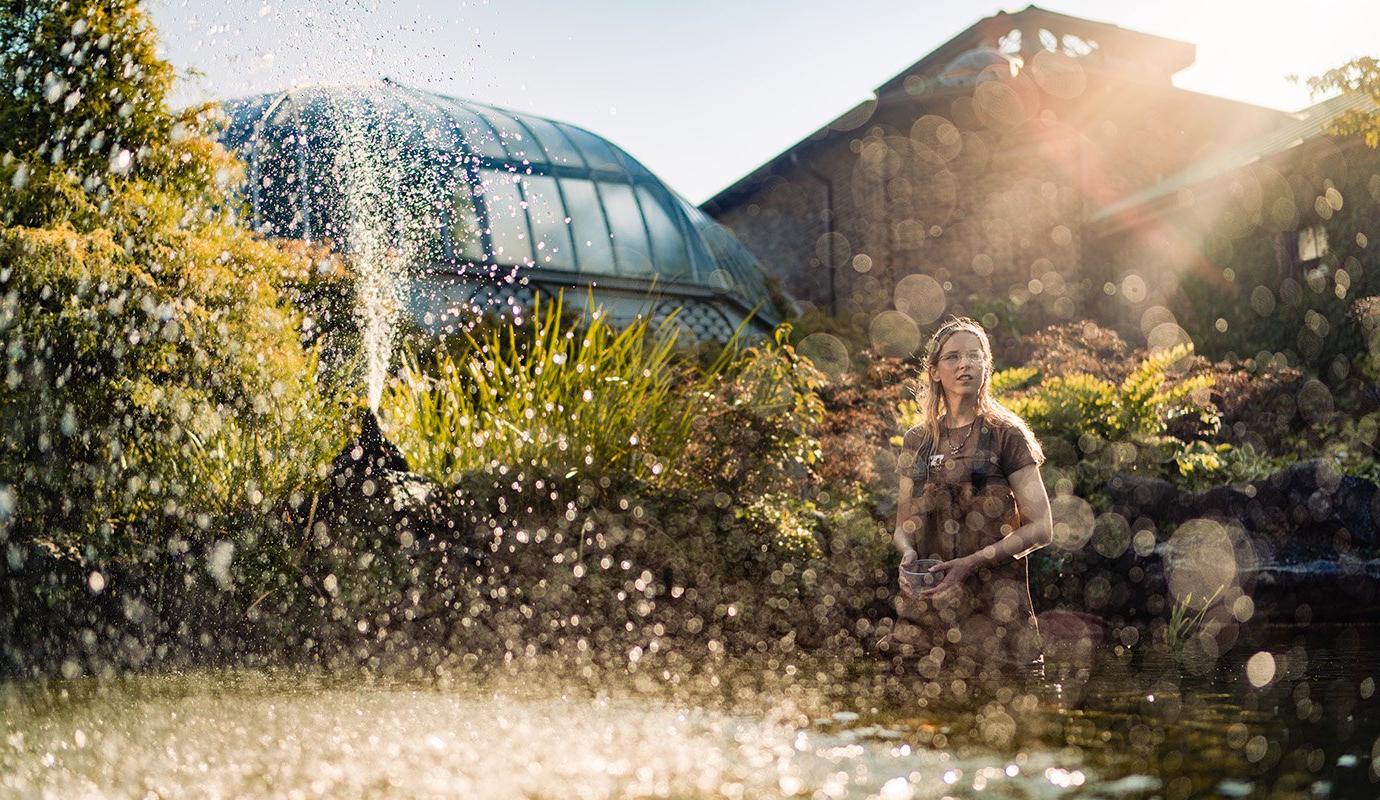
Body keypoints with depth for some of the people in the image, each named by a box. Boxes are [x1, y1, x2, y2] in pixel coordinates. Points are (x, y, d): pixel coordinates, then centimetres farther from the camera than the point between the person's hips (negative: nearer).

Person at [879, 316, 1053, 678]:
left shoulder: (1006, 435, -2)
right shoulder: (917, 441, 10)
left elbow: (1041, 528, -6)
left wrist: (971, 563, -17)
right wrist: (908, 553, -8)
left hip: (993, 605, -3)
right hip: (926, 603, 3)